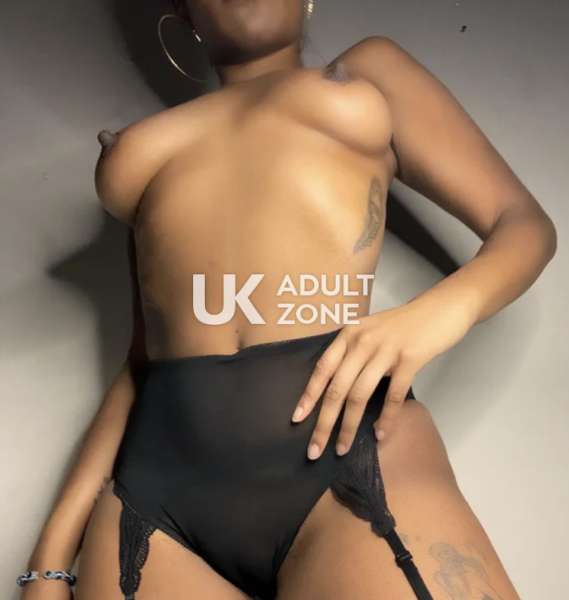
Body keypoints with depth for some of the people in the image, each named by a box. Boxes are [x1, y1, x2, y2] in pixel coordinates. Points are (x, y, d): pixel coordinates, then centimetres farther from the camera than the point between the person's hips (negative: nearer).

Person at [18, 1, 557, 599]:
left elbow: (526, 222, 14)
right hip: (156, 485, 4)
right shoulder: (145, 153, 25)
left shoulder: (369, 72, 19)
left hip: (348, 445, -2)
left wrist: (436, 312, -9)